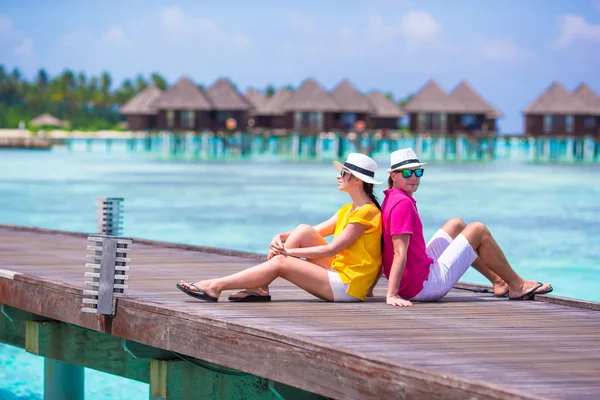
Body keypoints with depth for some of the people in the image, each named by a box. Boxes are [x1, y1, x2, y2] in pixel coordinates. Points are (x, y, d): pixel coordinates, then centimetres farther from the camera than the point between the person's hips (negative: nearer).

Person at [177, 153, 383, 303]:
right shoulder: (347, 210, 18)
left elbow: (332, 249, -17)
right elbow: (314, 233, 14)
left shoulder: (366, 212, -14)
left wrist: (288, 251, -13)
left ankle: (215, 286, -14)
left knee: (280, 263, -17)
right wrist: (281, 237, -5)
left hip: (348, 286, -9)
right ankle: (260, 288, -9)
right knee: (303, 231, -5)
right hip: (337, 274, 9)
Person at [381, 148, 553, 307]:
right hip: (423, 285, -11)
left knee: (455, 225, 26)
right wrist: (391, 295, -32)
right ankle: (516, 286, 17)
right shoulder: (403, 203, -20)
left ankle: (498, 281, 31)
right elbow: (400, 253, -27)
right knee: (478, 230, 3)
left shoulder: (392, 199, 11)